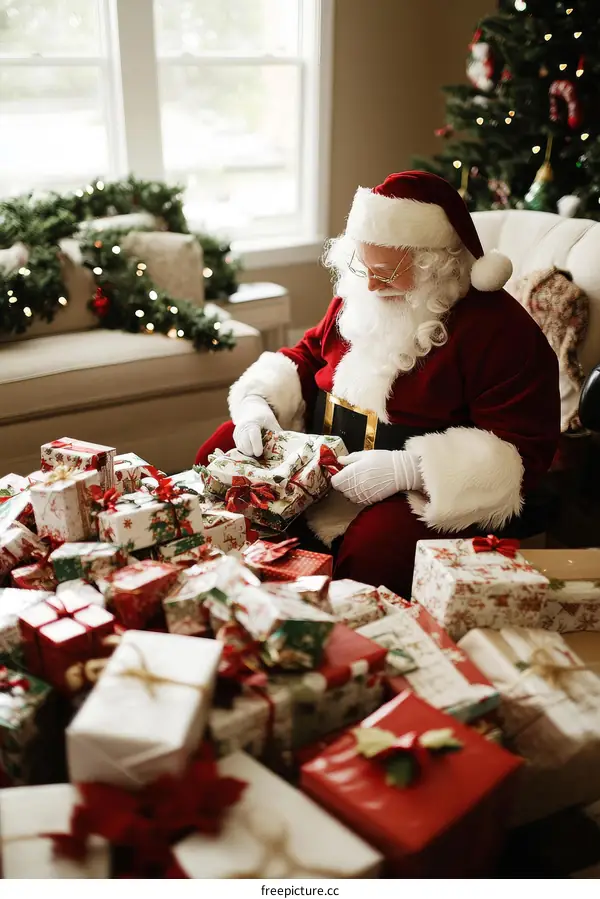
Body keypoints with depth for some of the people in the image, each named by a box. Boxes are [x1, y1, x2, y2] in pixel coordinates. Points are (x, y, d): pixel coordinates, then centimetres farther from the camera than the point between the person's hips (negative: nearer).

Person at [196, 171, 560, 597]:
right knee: (220, 451, -4)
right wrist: (260, 400, -1)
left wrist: (409, 470, -29)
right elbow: (308, 355, 20)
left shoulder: (499, 329, -16)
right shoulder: (357, 299, 7)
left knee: (376, 545, -38)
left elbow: (521, 452, -20)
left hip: (434, 497, -6)